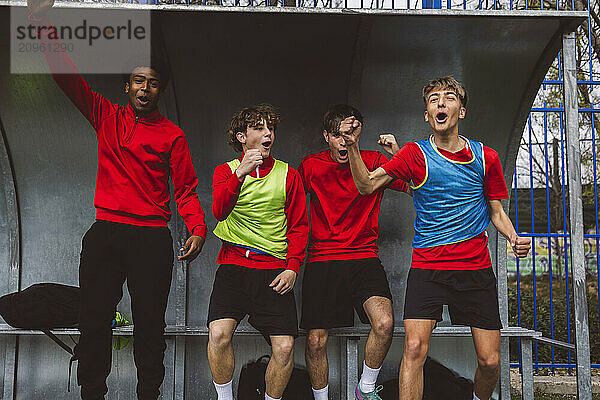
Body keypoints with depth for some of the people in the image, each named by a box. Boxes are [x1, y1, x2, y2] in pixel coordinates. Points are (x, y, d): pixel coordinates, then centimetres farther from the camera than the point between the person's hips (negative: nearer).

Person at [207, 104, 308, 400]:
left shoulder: (288, 175, 11)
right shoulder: (226, 171, 10)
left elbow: (299, 226, 11)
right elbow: (219, 211, -9)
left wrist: (292, 267, -3)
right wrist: (241, 173, -23)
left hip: (274, 269, 1)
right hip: (234, 264, 0)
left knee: (284, 347, -11)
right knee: (219, 334, -21)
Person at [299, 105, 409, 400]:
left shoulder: (374, 162, 5)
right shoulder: (310, 166, 6)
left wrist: (398, 154, -15)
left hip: (364, 258, 0)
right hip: (322, 261, 0)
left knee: (384, 323, -22)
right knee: (316, 341, -3)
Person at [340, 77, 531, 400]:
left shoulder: (485, 157, 6)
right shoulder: (415, 154, 1)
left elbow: (496, 212, 14)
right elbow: (367, 185, -3)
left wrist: (514, 238, -5)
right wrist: (353, 146, -17)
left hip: (476, 269, 2)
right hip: (427, 267, -1)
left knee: (489, 361, 3)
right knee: (415, 347, -18)